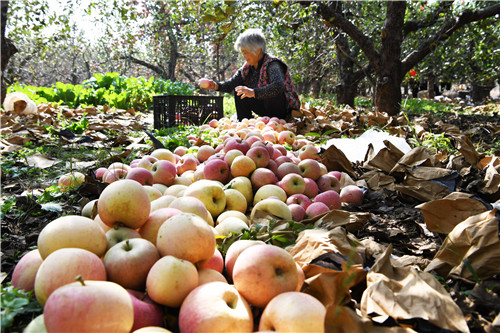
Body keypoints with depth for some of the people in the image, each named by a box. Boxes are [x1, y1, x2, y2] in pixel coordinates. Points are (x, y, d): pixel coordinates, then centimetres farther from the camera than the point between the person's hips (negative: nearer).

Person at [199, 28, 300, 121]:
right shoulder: (247, 67, 1)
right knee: (239, 92, -2)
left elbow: (278, 86, -42)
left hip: (285, 108, -7)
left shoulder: (272, 64, -23)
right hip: (266, 108, 7)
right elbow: (231, 84, 0)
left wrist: (253, 92, -53)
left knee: (271, 94, -36)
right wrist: (216, 85, -19)